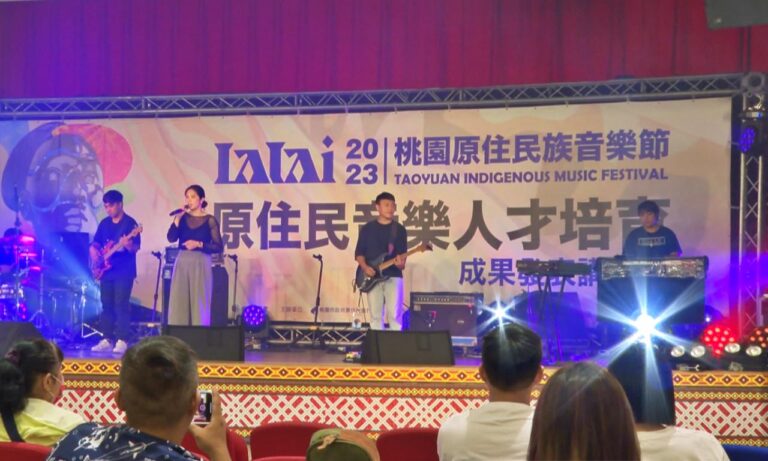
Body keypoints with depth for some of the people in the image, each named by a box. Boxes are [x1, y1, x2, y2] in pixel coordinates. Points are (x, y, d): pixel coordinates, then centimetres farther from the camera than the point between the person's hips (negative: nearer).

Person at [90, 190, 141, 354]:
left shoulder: (130, 223, -6)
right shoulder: (104, 223, 12)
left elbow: (136, 248, -12)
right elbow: (95, 244, 17)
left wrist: (128, 244, -33)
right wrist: (94, 254, -3)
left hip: (124, 272, -6)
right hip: (106, 271, 6)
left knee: (121, 305, -9)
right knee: (107, 305, 7)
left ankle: (122, 341, -7)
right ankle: (107, 340, 12)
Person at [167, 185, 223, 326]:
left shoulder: (210, 220, 0)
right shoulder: (182, 218, 9)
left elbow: (218, 247, -4)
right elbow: (171, 238, -6)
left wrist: (199, 244, -14)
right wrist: (179, 216, -9)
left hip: (201, 264, -3)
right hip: (182, 263, 3)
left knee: (199, 305, -3)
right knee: (178, 304, 1)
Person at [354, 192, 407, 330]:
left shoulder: (399, 229, 6)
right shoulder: (367, 228, 7)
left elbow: (402, 254, 2)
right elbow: (359, 253, 7)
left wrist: (401, 263, -20)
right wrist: (365, 267, -10)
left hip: (393, 276, -1)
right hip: (373, 277, 1)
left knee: (394, 315, -6)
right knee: (376, 316, 3)